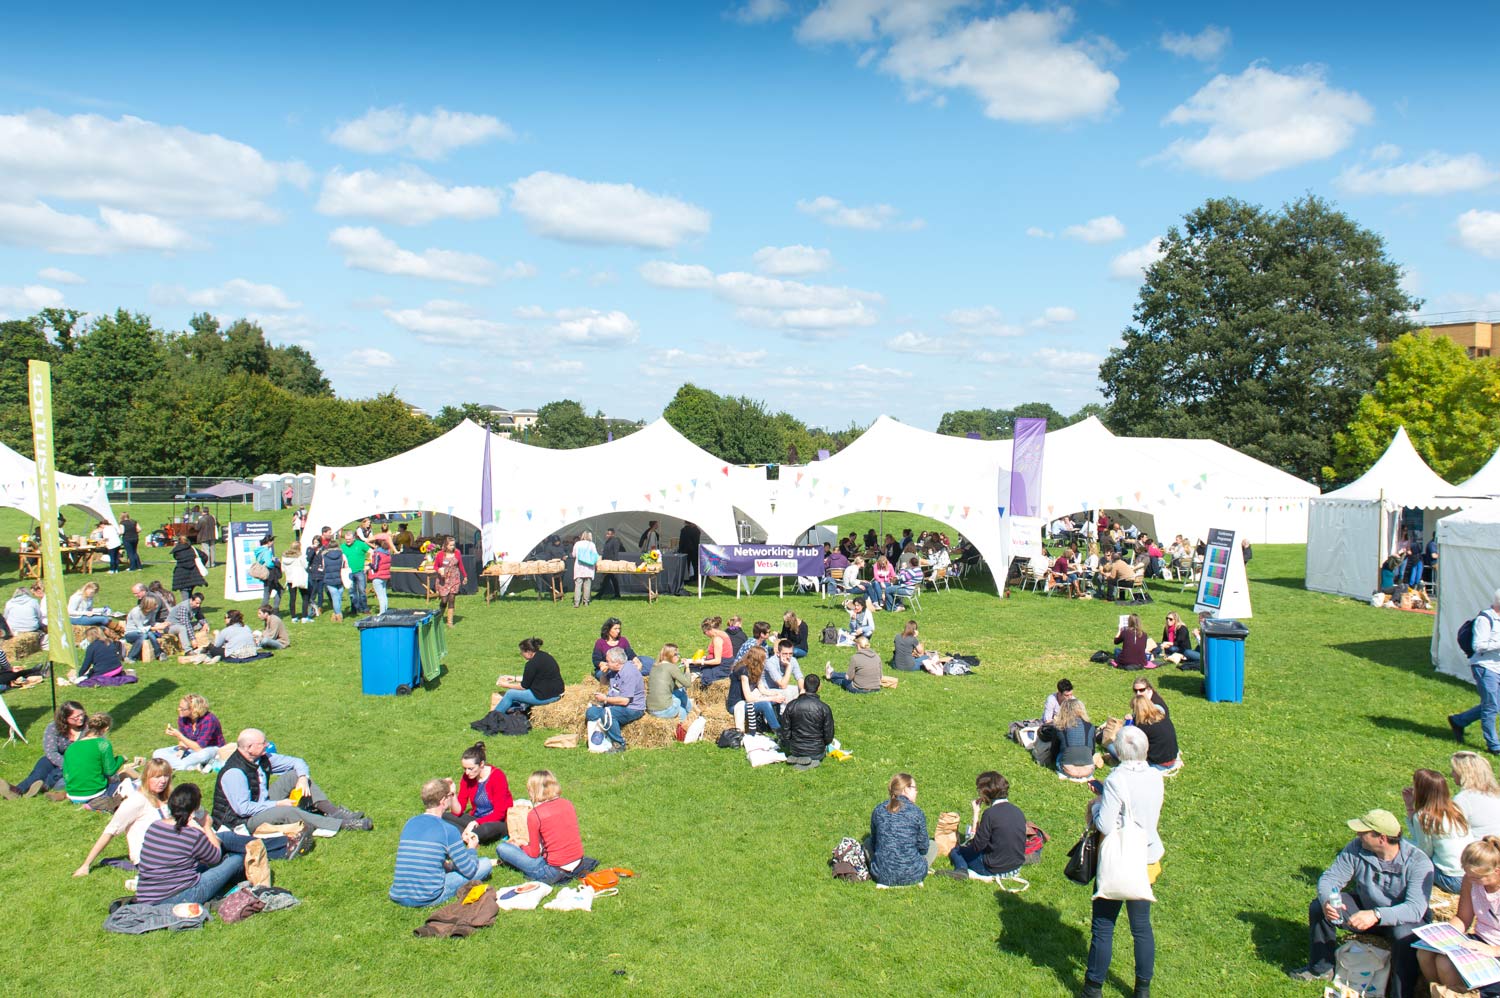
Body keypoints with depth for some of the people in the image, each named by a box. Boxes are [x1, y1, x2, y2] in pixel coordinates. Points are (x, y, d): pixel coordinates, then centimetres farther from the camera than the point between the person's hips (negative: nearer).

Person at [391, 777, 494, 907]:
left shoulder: (409, 824, 7)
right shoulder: (448, 830, -12)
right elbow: (469, 871, -4)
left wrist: (459, 839, 29)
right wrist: (472, 849, 17)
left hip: (398, 898, 7)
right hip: (429, 899, -6)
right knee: (486, 863, 5)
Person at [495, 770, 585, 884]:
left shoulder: (534, 815, -14)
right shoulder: (568, 803, 2)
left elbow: (533, 853, -7)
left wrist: (520, 845, 13)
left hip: (555, 872, -6)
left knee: (501, 848, 0)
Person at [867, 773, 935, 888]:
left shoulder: (878, 810, 1)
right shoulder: (916, 812, -7)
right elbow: (923, 847, 1)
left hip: (882, 876, 1)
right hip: (912, 876, -1)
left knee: (868, 843, 30)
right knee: (933, 846, 26)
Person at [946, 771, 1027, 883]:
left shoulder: (990, 813, -22)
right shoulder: (1017, 811, -1)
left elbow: (977, 846, -15)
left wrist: (976, 815, -11)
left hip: (995, 870, -8)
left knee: (955, 851, 14)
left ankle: (962, 869, -12)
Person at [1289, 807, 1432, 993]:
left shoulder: (1418, 862, -26)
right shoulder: (1356, 849, -15)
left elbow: (1416, 908, -36)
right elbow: (1329, 878, -12)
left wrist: (1376, 915, -50)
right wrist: (1327, 902, -35)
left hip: (1401, 919, -4)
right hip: (1365, 908, 4)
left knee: (1406, 934, -37)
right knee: (1318, 907, -12)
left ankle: (1401, 994, -16)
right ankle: (1321, 968, 9)